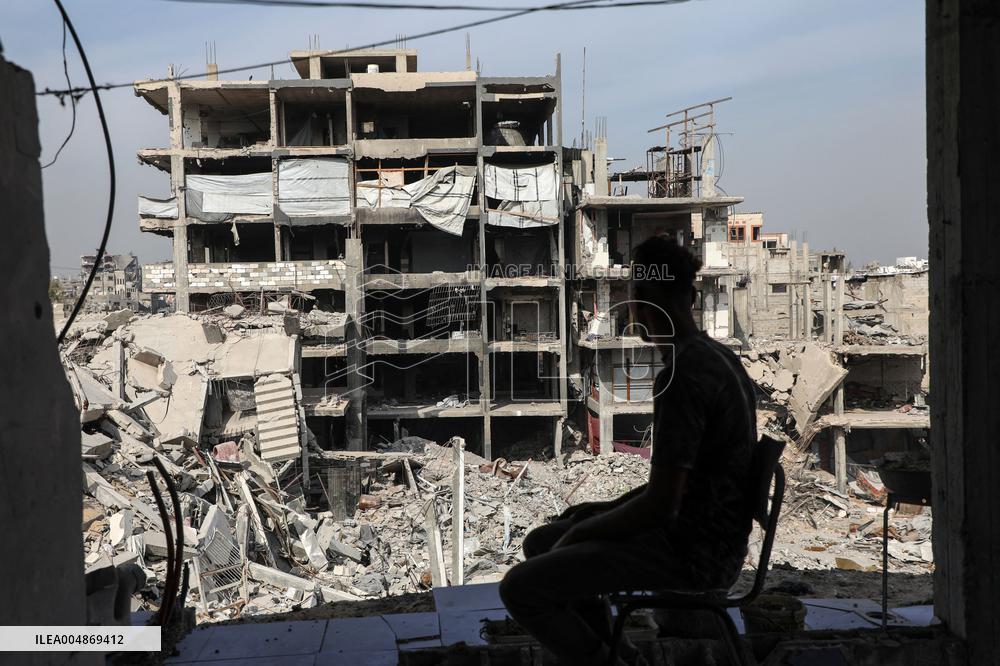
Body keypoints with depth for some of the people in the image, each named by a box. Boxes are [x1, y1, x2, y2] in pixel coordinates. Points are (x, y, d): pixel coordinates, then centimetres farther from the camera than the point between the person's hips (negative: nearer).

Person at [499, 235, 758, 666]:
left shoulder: (679, 379, -25)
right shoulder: (717, 359, 8)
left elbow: (659, 506, -25)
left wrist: (579, 533, -8)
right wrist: (611, 507, 15)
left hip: (688, 553, -10)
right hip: (703, 535, 10)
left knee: (519, 589, -10)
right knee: (539, 544, 17)